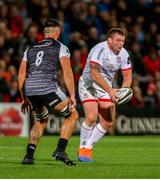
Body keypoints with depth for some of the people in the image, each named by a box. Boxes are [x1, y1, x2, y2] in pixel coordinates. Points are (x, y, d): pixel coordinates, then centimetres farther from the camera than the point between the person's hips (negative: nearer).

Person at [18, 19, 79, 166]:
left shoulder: (30, 49, 26)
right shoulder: (61, 48, 11)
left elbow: (21, 75, 24)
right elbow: (67, 72, -2)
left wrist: (24, 99, 30)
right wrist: (72, 96, -1)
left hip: (29, 89, 5)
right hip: (48, 87, -5)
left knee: (41, 120, 28)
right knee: (72, 115, 11)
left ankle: (29, 155, 15)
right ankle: (60, 150, -3)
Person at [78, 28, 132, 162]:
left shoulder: (124, 54, -5)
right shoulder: (100, 49, -26)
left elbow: (127, 76, 4)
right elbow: (94, 73, -38)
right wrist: (110, 90, -46)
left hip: (106, 88, 6)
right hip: (88, 86, -6)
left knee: (108, 122, -4)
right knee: (91, 117, -22)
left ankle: (88, 147, 14)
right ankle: (82, 148, -1)